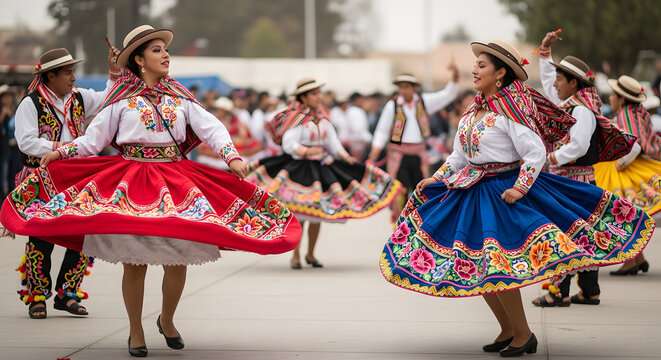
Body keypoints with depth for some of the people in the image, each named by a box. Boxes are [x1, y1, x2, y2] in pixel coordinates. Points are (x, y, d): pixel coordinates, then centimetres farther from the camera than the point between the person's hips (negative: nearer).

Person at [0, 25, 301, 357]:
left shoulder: (180, 98, 12)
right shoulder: (122, 100, 5)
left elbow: (211, 128, 4)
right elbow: (94, 138, 6)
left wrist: (232, 155, -12)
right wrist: (60, 152, -8)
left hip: (175, 184, 3)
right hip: (130, 185, -3)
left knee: (178, 258, -1)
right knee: (134, 261, -2)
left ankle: (167, 320, 25)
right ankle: (136, 332, 14)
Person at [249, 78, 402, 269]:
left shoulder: (321, 116, 9)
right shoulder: (296, 118, -11)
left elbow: (332, 140, 11)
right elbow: (288, 144, -19)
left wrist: (344, 156, -5)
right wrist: (306, 151, -35)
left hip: (320, 167, 6)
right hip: (299, 167, -6)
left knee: (317, 213, 8)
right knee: (299, 213, -8)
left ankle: (311, 254, 21)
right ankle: (295, 256, 4)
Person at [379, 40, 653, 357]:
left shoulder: (509, 110, -13)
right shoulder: (475, 110, 11)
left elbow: (536, 153, -16)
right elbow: (460, 156, 20)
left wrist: (520, 189, -22)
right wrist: (435, 179, 12)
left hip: (503, 191, -8)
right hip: (472, 191, 8)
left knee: (497, 267, -12)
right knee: (473, 266, 7)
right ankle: (507, 331, 21)